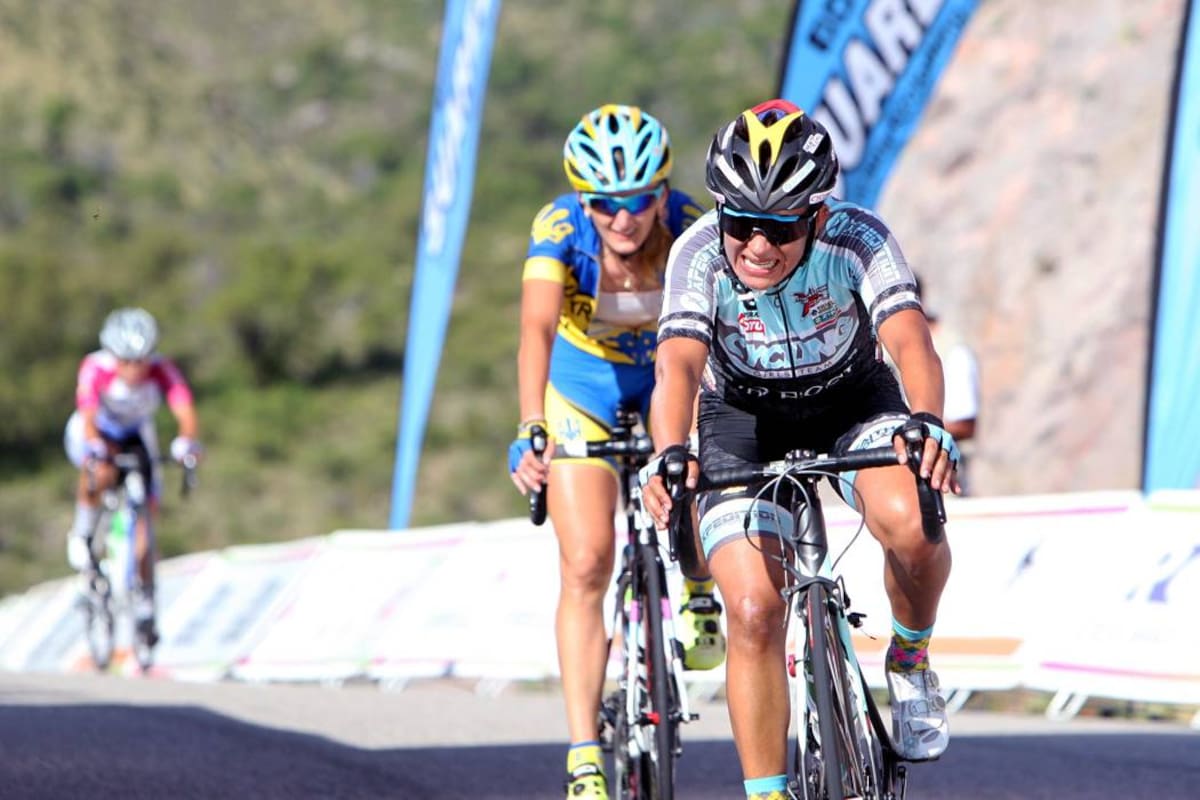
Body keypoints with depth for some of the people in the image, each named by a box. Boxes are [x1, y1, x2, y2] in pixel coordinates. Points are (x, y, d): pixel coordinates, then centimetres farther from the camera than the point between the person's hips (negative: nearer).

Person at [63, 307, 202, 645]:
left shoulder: (162, 371, -28)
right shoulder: (96, 369, -32)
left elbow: (185, 411, -40)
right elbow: (88, 416, -43)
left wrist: (188, 440, -61)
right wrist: (96, 447, -63)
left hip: (136, 437, 3)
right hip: (92, 435, -3)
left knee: (144, 513, -7)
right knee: (102, 474, -38)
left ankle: (143, 601, 7)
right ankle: (82, 533, -11)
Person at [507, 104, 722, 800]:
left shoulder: (690, 226, -27)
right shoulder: (560, 229, -29)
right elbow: (537, 328, -43)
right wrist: (530, 429, -57)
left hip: (667, 383, 2)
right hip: (582, 393, -2)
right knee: (587, 565, -14)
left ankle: (697, 591, 3)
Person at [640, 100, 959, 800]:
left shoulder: (857, 238, -28)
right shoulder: (700, 254, -28)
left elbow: (910, 337, -40)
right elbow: (679, 363, -41)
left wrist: (927, 424, -61)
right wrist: (670, 455, -61)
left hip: (851, 399, 0)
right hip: (744, 418, 0)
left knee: (910, 525, -30)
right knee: (755, 611, -15)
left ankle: (910, 662, -1)